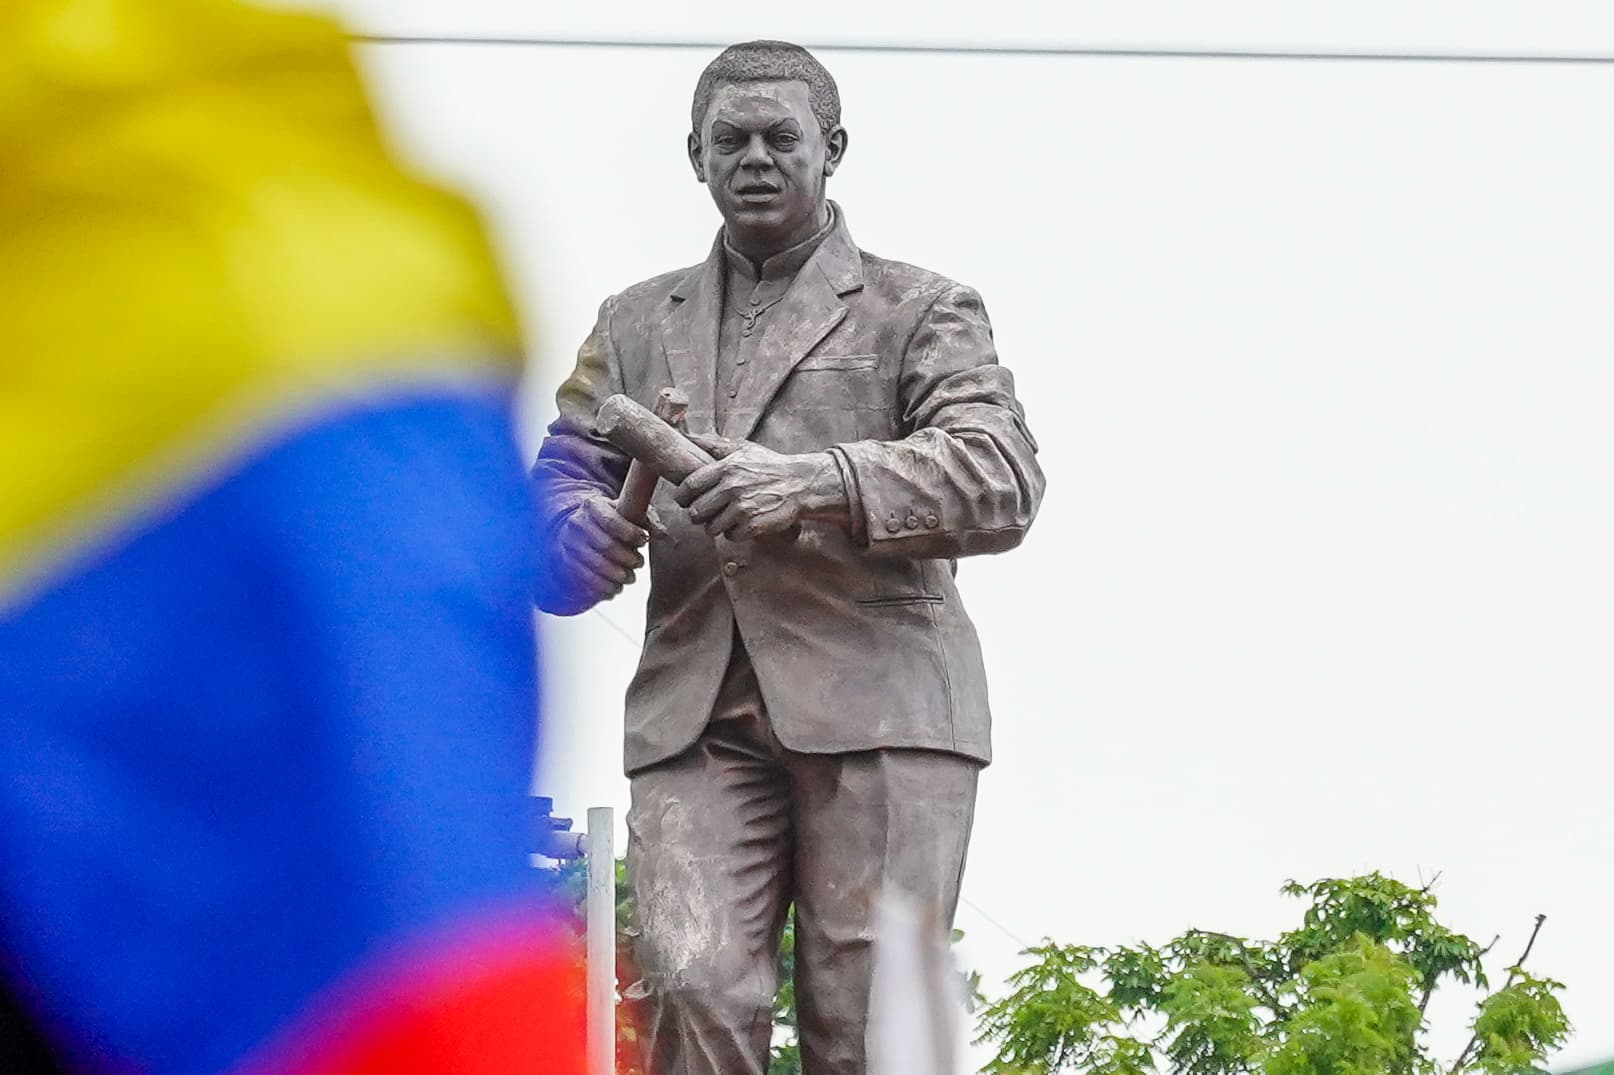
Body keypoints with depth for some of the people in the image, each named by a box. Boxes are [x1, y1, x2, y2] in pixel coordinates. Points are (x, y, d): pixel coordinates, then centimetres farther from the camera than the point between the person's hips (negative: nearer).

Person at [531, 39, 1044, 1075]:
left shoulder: (921, 310, 13)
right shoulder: (637, 323, 25)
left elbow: (1001, 479, -2)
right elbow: (563, 474, 19)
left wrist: (815, 484, -18)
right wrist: (574, 528, -8)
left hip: (878, 703, -2)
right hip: (696, 710, 2)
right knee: (695, 989, -17)